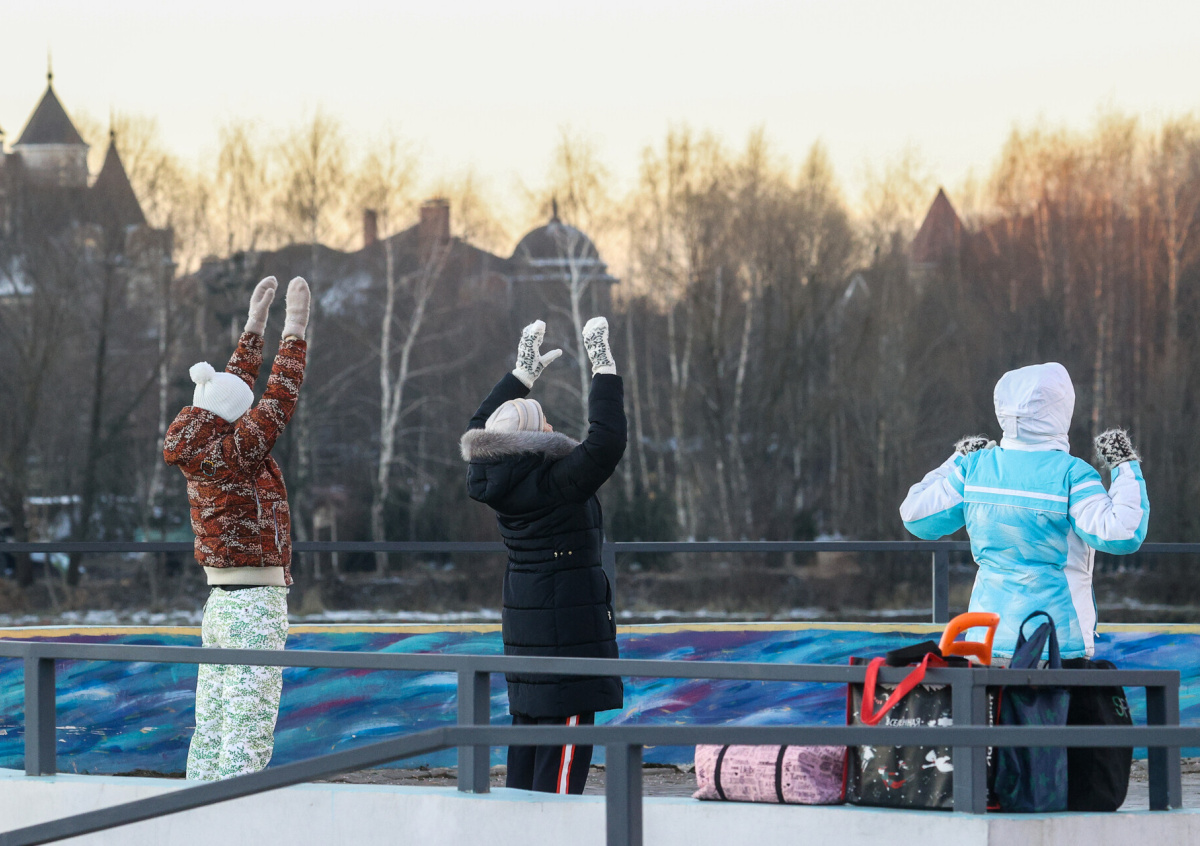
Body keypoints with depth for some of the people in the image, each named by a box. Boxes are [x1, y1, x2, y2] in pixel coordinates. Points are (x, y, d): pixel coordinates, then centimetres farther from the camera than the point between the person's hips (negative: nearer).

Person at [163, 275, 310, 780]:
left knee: (210, 734, 9)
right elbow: (279, 402, -15)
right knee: (248, 738, -9)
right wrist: (294, 332, -9)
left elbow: (238, 387, 20)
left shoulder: (200, 456, 9)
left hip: (220, 605, 9)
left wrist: (255, 328, 25)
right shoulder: (231, 456, -14)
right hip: (256, 607, -9)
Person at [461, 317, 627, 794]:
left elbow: (482, 429, 22)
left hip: (524, 626, 9)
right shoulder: (555, 484, -20)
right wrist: (604, 370, -18)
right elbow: (606, 442, -26)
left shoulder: (493, 480, 3)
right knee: (564, 749, -7)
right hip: (568, 625, -9)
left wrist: (522, 373, 24)